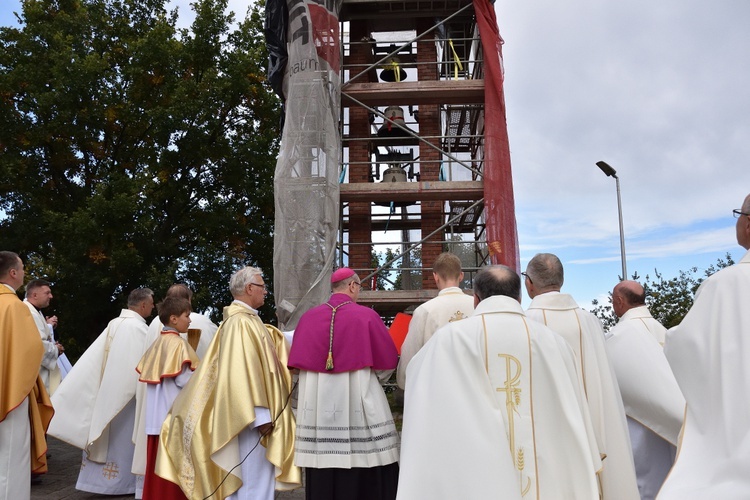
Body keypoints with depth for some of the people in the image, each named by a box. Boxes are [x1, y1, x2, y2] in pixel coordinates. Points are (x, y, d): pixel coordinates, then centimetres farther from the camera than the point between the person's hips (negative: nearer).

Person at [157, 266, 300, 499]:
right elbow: (243, 373, -24)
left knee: (243, 481, 17)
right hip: (251, 418, -10)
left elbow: (278, 340, 28)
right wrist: (260, 415, -25)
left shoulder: (248, 321, 13)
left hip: (247, 416, 10)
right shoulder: (240, 323, -18)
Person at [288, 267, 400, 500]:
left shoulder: (309, 317, 2)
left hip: (317, 403, 4)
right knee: (369, 473, 4)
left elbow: (298, 360, 10)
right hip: (358, 401, -4)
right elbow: (389, 360, 0)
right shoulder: (366, 315, -7)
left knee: (321, 469, 10)